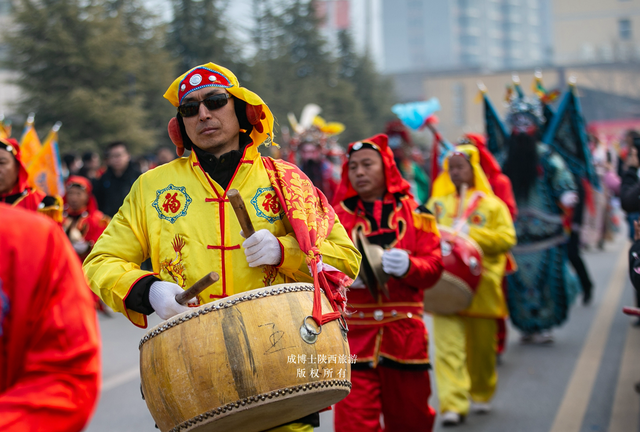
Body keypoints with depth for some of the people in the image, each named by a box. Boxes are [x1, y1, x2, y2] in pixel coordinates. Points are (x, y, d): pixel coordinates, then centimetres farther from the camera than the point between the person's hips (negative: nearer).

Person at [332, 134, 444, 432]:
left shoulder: (414, 213, 8)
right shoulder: (337, 215, 8)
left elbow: (434, 265, 1)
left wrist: (408, 266, -21)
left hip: (404, 332, 1)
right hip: (353, 335, -1)